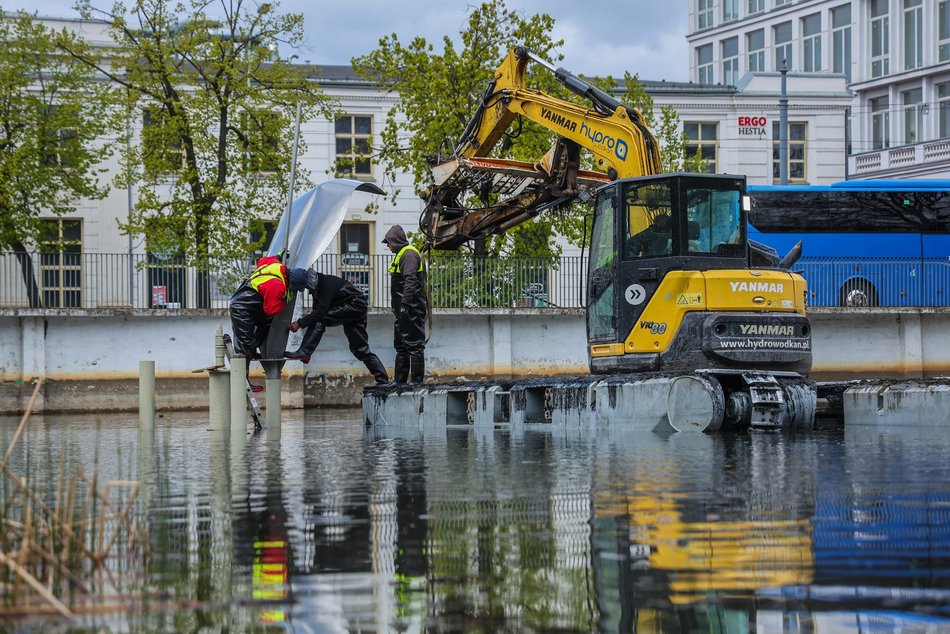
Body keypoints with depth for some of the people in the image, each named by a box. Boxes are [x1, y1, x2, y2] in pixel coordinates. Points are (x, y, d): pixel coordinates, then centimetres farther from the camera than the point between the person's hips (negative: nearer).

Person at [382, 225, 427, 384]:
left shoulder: (409, 254, -12)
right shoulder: (401, 255, 21)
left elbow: (411, 280, -22)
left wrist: (405, 303, -26)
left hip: (411, 309, -11)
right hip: (404, 310, 11)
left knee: (414, 345, -9)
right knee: (400, 346, 15)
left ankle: (417, 380, -8)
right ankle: (399, 380, 21)